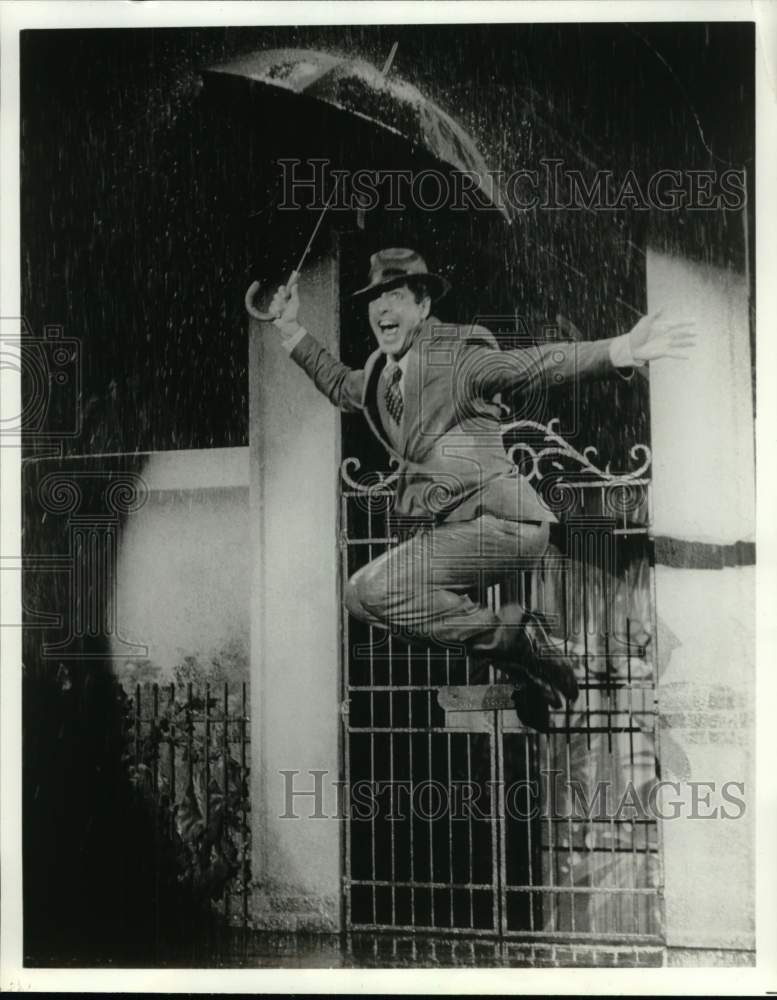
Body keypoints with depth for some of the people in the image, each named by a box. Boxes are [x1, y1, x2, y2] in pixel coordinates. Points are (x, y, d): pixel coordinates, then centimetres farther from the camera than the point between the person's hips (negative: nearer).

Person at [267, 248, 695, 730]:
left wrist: (622, 350, -37)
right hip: (444, 526, 9)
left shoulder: (454, 353, -8)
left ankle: (513, 633, -11)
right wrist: (293, 332, 34)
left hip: (498, 522, -9)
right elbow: (343, 386, 39)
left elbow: (530, 365, -23)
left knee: (369, 592, -18)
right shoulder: (383, 370, 16)